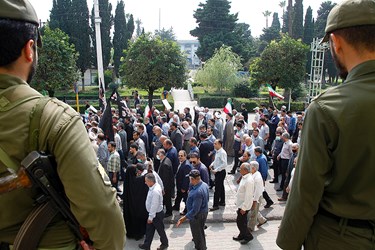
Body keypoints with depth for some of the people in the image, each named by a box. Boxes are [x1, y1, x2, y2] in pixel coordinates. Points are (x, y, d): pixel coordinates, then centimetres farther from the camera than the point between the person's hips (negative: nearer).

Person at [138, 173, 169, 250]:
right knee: (149, 229, 19)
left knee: (160, 230, 15)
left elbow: (154, 205, -29)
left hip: (157, 214, -8)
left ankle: (164, 244, 38)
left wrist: (150, 217, -20)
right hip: (152, 213, 8)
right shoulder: (155, 186, -5)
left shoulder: (155, 191, -34)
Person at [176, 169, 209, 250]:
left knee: (197, 233, 15)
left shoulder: (197, 192, -37)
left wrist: (185, 217, -27)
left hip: (197, 215, -9)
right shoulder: (204, 185, -8)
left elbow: (195, 209, -32)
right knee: (200, 230, 30)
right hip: (204, 212, 10)